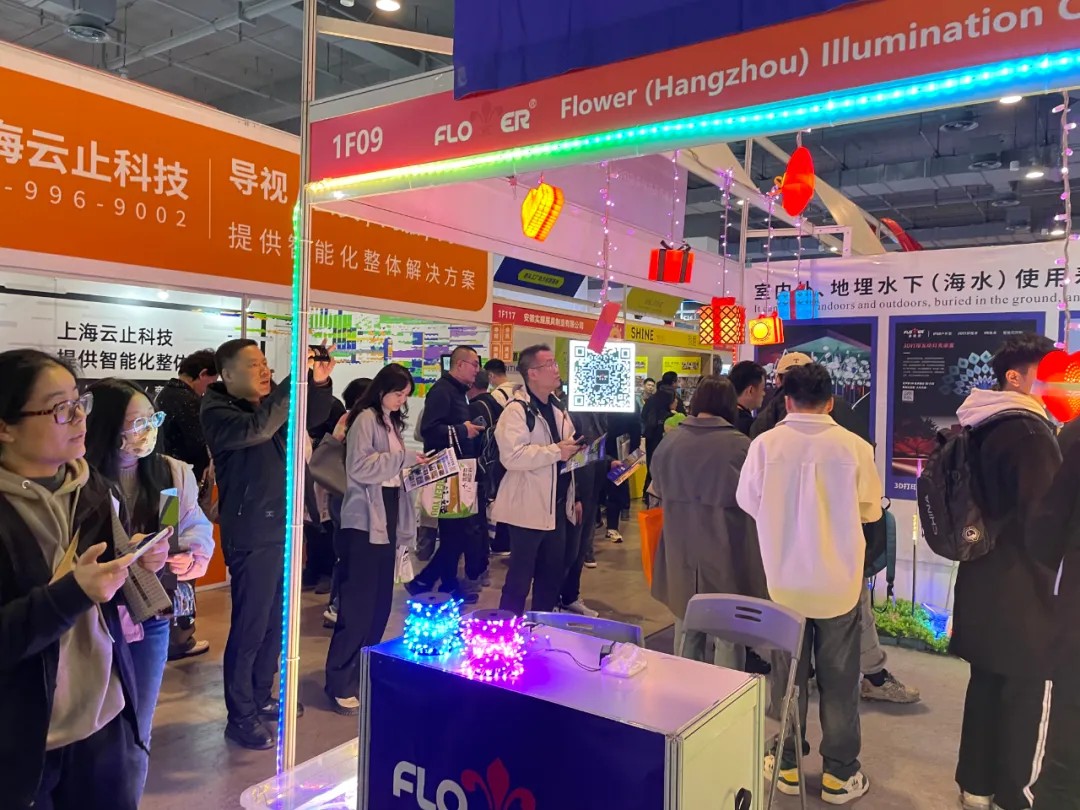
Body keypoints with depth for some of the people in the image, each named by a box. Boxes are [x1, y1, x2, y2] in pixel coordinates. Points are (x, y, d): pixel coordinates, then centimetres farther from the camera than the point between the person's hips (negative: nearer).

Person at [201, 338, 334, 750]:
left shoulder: (269, 400, 7)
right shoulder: (217, 410, -12)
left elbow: (312, 418, 15)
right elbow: (255, 429, -31)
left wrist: (319, 383, -5)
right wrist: (296, 380, -31)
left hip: (282, 526, 7)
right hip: (251, 533, -7)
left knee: (274, 621, 17)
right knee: (250, 626, 0)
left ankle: (261, 697, 33)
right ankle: (240, 717, 15)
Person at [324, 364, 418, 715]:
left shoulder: (392, 422, 17)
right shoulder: (365, 419, -9)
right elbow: (359, 468, -20)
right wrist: (402, 458, -21)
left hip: (387, 517, 9)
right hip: (365, 520, -9)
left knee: (381, 600, 11)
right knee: (359, 601, -7)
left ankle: (363, 671, 22)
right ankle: (341, 683, 0)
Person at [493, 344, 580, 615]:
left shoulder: (556, 407, 14)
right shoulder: (517, 409, -14)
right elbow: (512, 456, -28)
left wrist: (573, 497, 18)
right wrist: (556, 451, -24)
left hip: (557, 507, 8)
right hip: (529, 509, -8)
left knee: (553, 574, 16)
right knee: (520, 576, 1)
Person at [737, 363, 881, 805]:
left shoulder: (765, 444, -13)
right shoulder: (855, 446, -13)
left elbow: (748, 502, -1)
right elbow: (871, 509, 0)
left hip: (784, 580, 1)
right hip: (838, 581, 0)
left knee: (787, 675, 16)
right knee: (838, 679, 14)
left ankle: (787, 765, 28)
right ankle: (839, 773, 25)